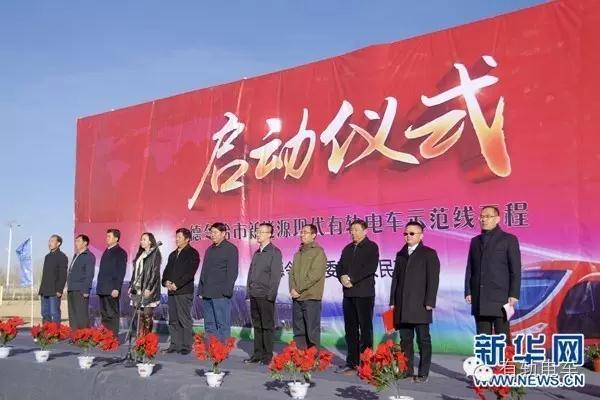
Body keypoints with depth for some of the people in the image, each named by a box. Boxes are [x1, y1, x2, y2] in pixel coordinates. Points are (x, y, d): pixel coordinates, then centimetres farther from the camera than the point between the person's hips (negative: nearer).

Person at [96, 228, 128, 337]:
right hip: (103, 289, 8)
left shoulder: (120, 253, -5)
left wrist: (116, 288, -17)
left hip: (112, 290, -8)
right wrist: (99, 287, 15)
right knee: (104, 315, 9)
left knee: (112, 315, -5)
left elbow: (121, 272, -11)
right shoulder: (107, 252, 18)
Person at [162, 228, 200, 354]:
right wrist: (166, 282, -2)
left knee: (184, 320, -6)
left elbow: (190, 272, -12)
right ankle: (175, 345, 15)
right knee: (173, 320, 8)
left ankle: (186, 346, -2)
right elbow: (167, 270, 18)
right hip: (172, 291, 7)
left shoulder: (192, 253, -2)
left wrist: (177, 284, -16)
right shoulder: (173, 254, 21)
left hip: (184, 291, -7)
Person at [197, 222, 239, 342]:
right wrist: (201, 290, 15)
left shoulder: (230, 249, -2)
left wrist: (226, 291, -15)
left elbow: (232, 272, -8)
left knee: (222, 324, -4)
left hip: (221, 294, -7)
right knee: (209, 325, 10)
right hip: (207, 294, 7)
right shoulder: (209, 249, 20)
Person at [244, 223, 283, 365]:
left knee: (267, 326, -1)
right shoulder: (257, 253, 17)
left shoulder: (275, 252, -6)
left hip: (265, 296, -7)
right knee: (257, 325, 11)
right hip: (254, 295, 7)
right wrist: (249, 291, 12)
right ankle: (257, 354, 18)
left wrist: (270, 294, -16)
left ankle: (267, 356, 5)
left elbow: (276, 275, -12)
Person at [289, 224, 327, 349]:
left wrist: (299, 289, -12)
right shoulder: (298, 254, 17)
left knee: (312, 330, -3)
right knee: (298, 330, 11)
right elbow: (292, 273, 13)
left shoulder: (318, 252, -5)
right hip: (297, 298, 7)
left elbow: (315, 274, -14)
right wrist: (292, 289, -4)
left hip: (311, 297, -7)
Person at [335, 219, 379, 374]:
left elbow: (371, 267, -15)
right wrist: (342, 277, -9)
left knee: (365, 328, -3)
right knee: (350, 329, 9)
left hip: (364, 293, -6)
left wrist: (352, 279, -16)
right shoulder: (347, 248, 18)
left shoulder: (371, 247, -2)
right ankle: (351, 363, 16)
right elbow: (339, 266, 13)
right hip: (348, 293, 6)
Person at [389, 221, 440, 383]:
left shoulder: (429, 254, 1)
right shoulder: (400, 254, 17)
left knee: (423, 340, 1)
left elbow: (433, 279, -5)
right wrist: (393, 301, 10)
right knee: (405, 340, 8)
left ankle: (423, 373, 6)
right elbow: (395, 278, 16)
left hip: (420, 305, -5)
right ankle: (407, 370, 16)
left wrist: (429, 303, -12)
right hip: (402, 306, 5)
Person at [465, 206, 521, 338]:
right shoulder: (475, 241, 16)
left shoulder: (509, 239, 3)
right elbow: (469, 269, 13)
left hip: (500, 298, -4)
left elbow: (515, 270, -2)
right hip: (479, 299, 4)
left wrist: (514, 294, -9)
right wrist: (468, 292, 5)